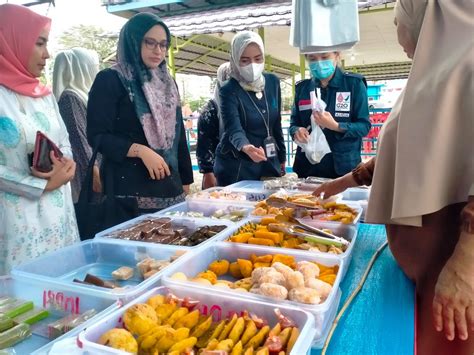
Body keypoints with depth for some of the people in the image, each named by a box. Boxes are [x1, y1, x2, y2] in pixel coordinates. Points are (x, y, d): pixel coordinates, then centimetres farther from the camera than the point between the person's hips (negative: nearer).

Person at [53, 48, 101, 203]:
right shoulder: (70, 97, -12)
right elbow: (78, 137, -17)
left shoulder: (81, 94, 15)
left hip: (94, 161, 9)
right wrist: (93, 170, -19)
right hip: (85, 168, -9)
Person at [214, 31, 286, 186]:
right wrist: (246, 147, -47)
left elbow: (276, 123, 10)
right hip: (236, 167, -4)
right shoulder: (229, 90, -14)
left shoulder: (273, 82, 1)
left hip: (269, 162, 5)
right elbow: (233, 129, -26)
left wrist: (282, 157, 13)